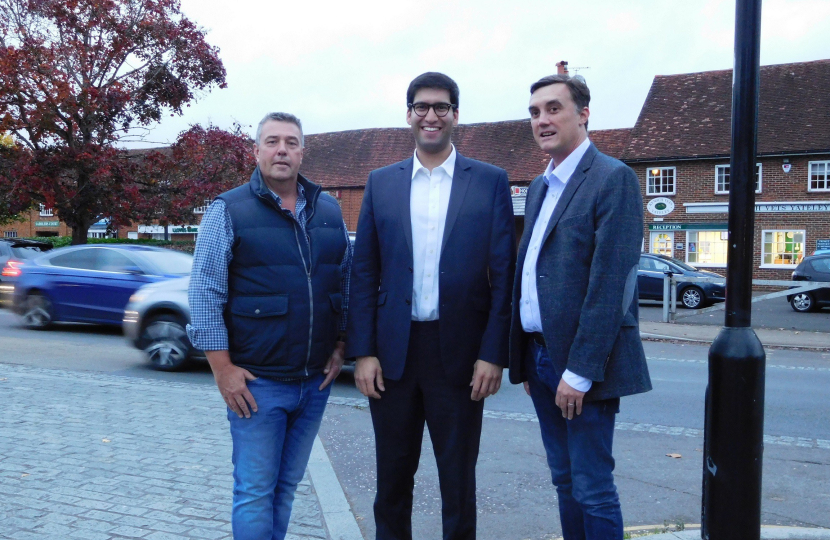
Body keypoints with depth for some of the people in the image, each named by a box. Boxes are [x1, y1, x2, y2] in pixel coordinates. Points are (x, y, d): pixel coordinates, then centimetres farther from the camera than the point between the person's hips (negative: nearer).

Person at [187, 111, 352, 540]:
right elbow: (204, 292, -8)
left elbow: (347, 283, 14)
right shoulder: (228, 210, -4)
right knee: (256, 491, 3)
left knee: (287, 486, 16)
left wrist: (340, 348, 6)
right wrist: (223, 368, -12)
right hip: (257, 380, -4)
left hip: (316, 379, 4)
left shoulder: (329, 211, 9)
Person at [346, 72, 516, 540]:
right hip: (393, 351, 2)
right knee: (393, 475, 15)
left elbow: (503, 275, -2)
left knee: (458, 479, 12)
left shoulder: (490, 181, 1)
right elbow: (364, 274, 4)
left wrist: (493, 354, -8)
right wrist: (363, 352, -2)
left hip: (460, 352, -2)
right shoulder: (381, 182, 7)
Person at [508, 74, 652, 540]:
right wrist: (525, 359, 12)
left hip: (582, 365, -8)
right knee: (565, 481, 17)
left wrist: (581, 371, -20)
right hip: (539, 356, 8)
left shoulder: (613, 178, -10)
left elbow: (609, 283, -17)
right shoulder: (541, 186, 16)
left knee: (592, 488, 2)